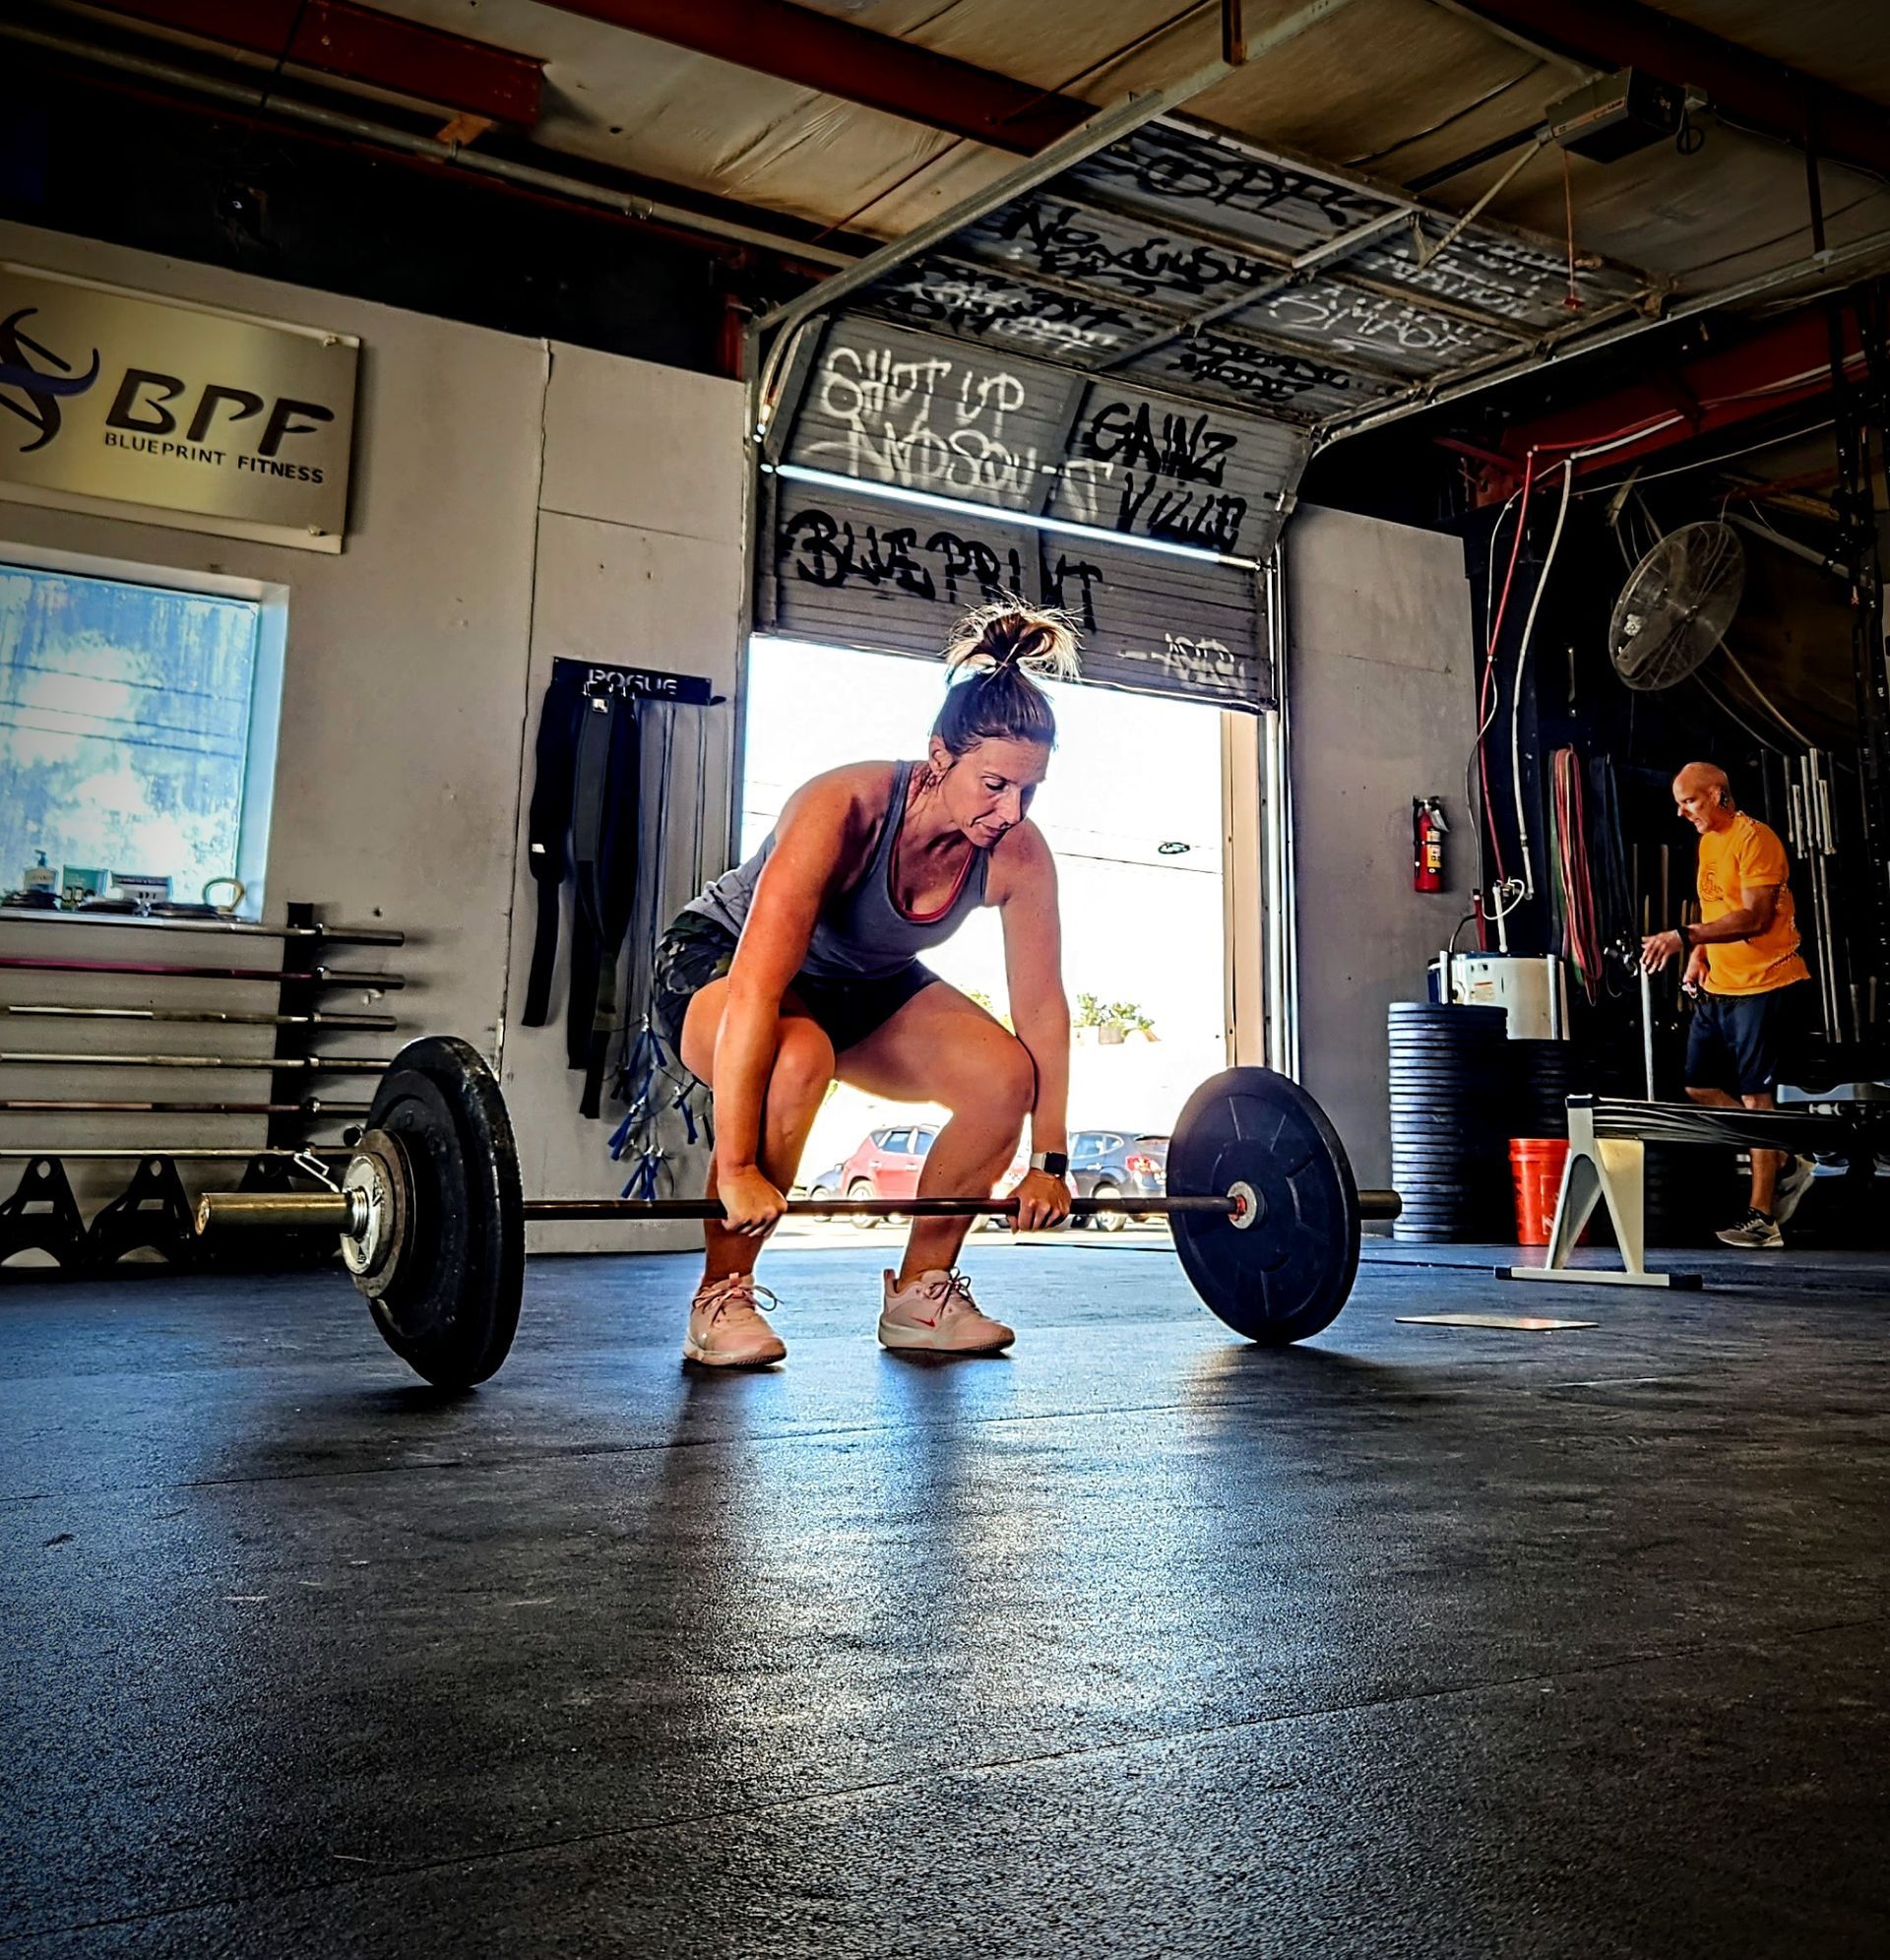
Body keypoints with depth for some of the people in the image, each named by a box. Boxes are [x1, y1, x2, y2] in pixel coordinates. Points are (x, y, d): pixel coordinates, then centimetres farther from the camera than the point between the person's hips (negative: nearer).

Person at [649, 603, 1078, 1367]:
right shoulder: (842, 811, -37)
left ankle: (919, 1293, 0)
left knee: (1004, 1074, -18)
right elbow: (756, 989, -41)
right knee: (799, 1057, -38)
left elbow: (1043, 1009, -11)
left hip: (866, 985, 5)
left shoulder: (1018, 856, -21)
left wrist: (1049, 1160, -9)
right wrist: (735, 1168, -42)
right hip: (717, 959, -5)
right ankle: (721, 1300, -19)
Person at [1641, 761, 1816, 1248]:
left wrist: (1683, 937, -28)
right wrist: (1698, 957, 6)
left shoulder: (1754, 838, -14)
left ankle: (1762, 1218, 1)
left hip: (1767, 986, -9)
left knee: (1754, 1096, -6)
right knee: (1700, 1087, 8)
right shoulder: (1708, 842, 15)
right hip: (1718, 989, 9)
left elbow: (1753, 917, -23)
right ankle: (1785, 1165, 23)